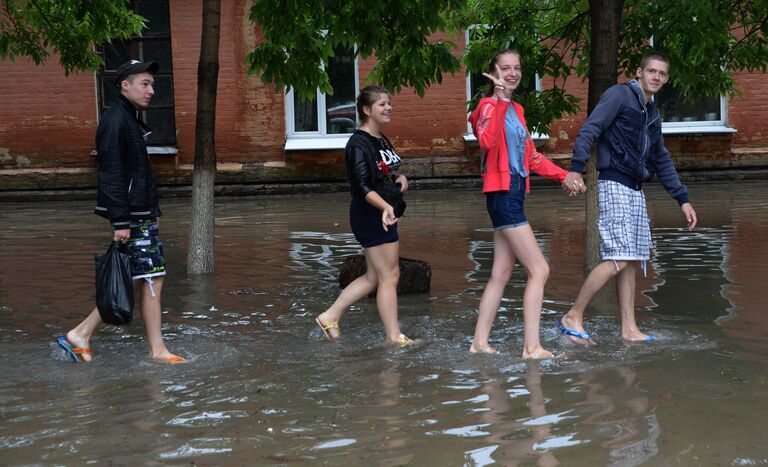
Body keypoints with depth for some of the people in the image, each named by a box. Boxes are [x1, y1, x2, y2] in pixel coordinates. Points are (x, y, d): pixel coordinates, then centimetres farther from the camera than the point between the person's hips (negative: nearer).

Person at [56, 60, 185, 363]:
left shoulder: (130, 119, 18)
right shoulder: (116, 121, -14)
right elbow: (111, 175, -19)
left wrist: (152, 210, 22)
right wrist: (121, 222, -22)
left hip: (141, 213, 10)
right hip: (132, 216, -10)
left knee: (136, 280, 11)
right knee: (152, 279, -5)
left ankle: (81, 334, 14)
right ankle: (157, 350, 4)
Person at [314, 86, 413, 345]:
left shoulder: (381, 140, 14)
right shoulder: (359, 144, -16)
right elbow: (364, 187, -26)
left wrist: (400, 178, 5)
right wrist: (385, 207, -42)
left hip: (384, 215, 10)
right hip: (371, 216, -10)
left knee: (374, 277, 14)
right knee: (389, 276, -4)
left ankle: (330, 317, 20)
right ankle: (394, 337, 4)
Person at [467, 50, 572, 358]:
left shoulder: (516, 110, 18)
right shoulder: (489, 106, -9)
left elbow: (531, 156, 23)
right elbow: (487, 140, -32)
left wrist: (565, 176, 17)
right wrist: (500, 100, -33)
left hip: (514, 194, 9)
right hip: (503, 195, -9)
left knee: (501, 274, 10)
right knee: (539, 270, -10)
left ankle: (479, 342, 16)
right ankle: (532, 347, -9)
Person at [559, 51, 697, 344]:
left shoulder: (652, 114, 21)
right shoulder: (619, 95, -3)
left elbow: (662, 161, 27)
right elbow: (589, 130, -15)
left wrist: (683, 199, 22)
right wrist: (576, 169, -29)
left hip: (635, 189, 9)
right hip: (614, 185, -9)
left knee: (632, 262, 6)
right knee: (619, 259, -16)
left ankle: (629, 329, 8)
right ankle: (573, 317, -10)